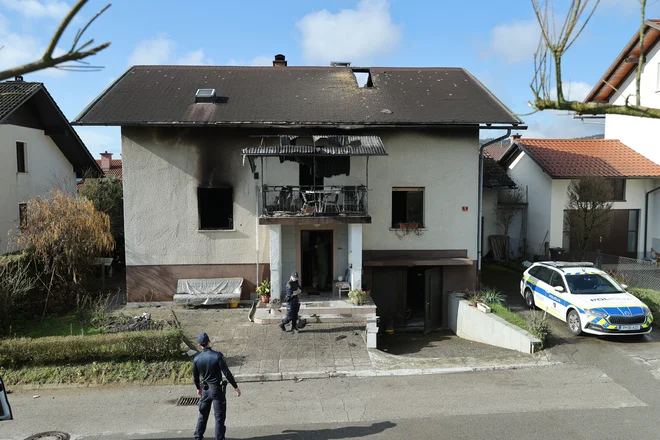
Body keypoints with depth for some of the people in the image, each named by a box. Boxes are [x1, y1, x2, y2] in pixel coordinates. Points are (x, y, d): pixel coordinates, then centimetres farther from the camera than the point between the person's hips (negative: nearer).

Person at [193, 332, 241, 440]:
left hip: (205, 390, 4)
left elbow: (195, 377, 6)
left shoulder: (196, 359, -7)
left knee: (203, 414, 22)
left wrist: (198, 388, 25)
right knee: (219, 417, 7)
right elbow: (227, 373, -19)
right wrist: (236, 387, -11)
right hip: (217, 389, -4)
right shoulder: (217, 356, -21)